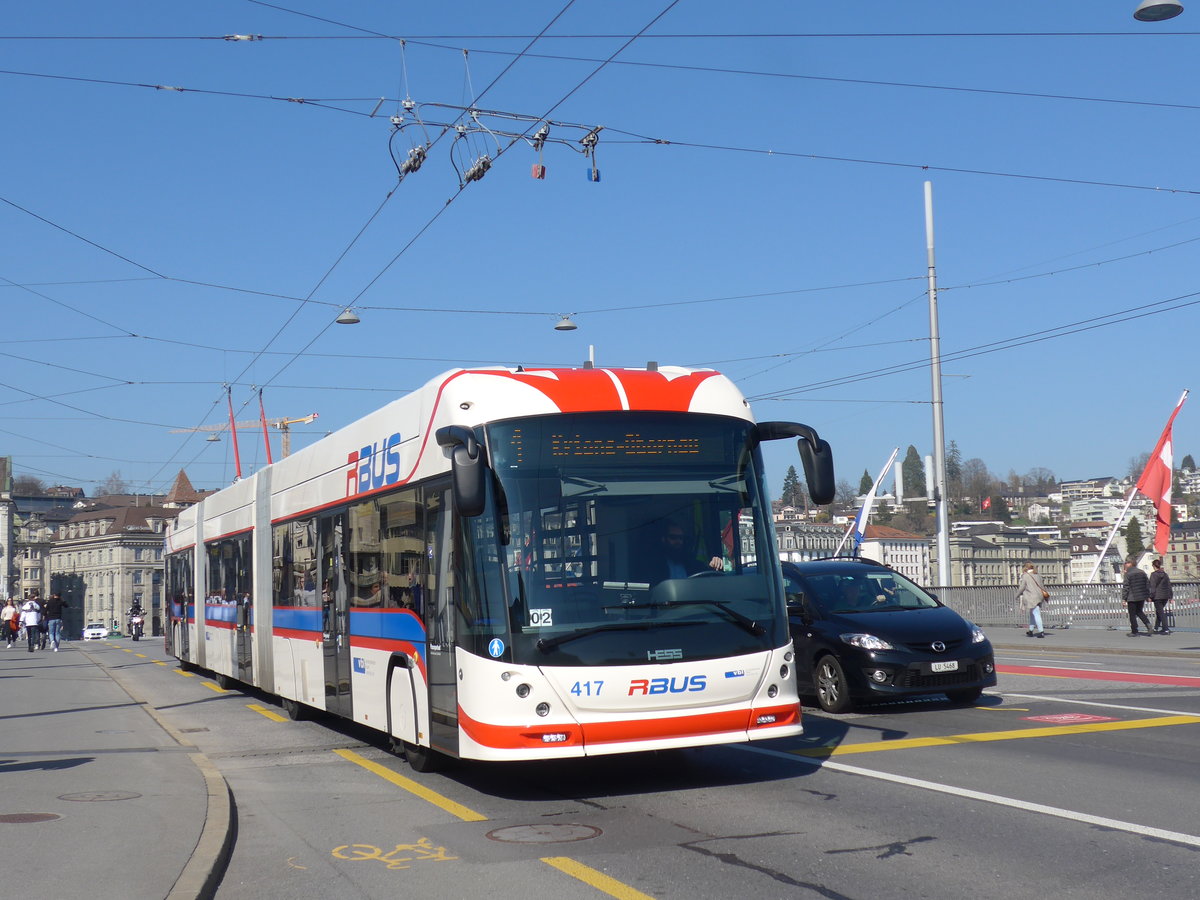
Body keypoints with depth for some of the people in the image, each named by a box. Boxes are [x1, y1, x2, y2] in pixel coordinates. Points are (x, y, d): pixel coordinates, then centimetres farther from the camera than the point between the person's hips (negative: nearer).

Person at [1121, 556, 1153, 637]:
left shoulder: (1128, 574, -11)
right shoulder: (1142, 572, 8)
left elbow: (1125, 587, -13)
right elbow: (1147, 584, 11)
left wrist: (1124, 598, -9)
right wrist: (1148, 596, 16)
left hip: (1132, 597, -6)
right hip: (1142, 597, 6)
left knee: (1132, 614, 3)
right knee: (1139, 611, 21)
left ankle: (1134, 631, 6)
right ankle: (1147, 623, -1)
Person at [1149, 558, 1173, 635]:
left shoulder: (1153, 574, -8)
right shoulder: (1165, 574, 10)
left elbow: (1153, 587, -12)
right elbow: (1169, 585, 12)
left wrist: (1151, 596, -10)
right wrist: (1170, 596, 17)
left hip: (1158, 596, -6)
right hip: (1165, 596, 6)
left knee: (1160, 612, -4)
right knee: (1158, 612, 18)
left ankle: (1166, 629, -9)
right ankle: (1156, 628, 22)